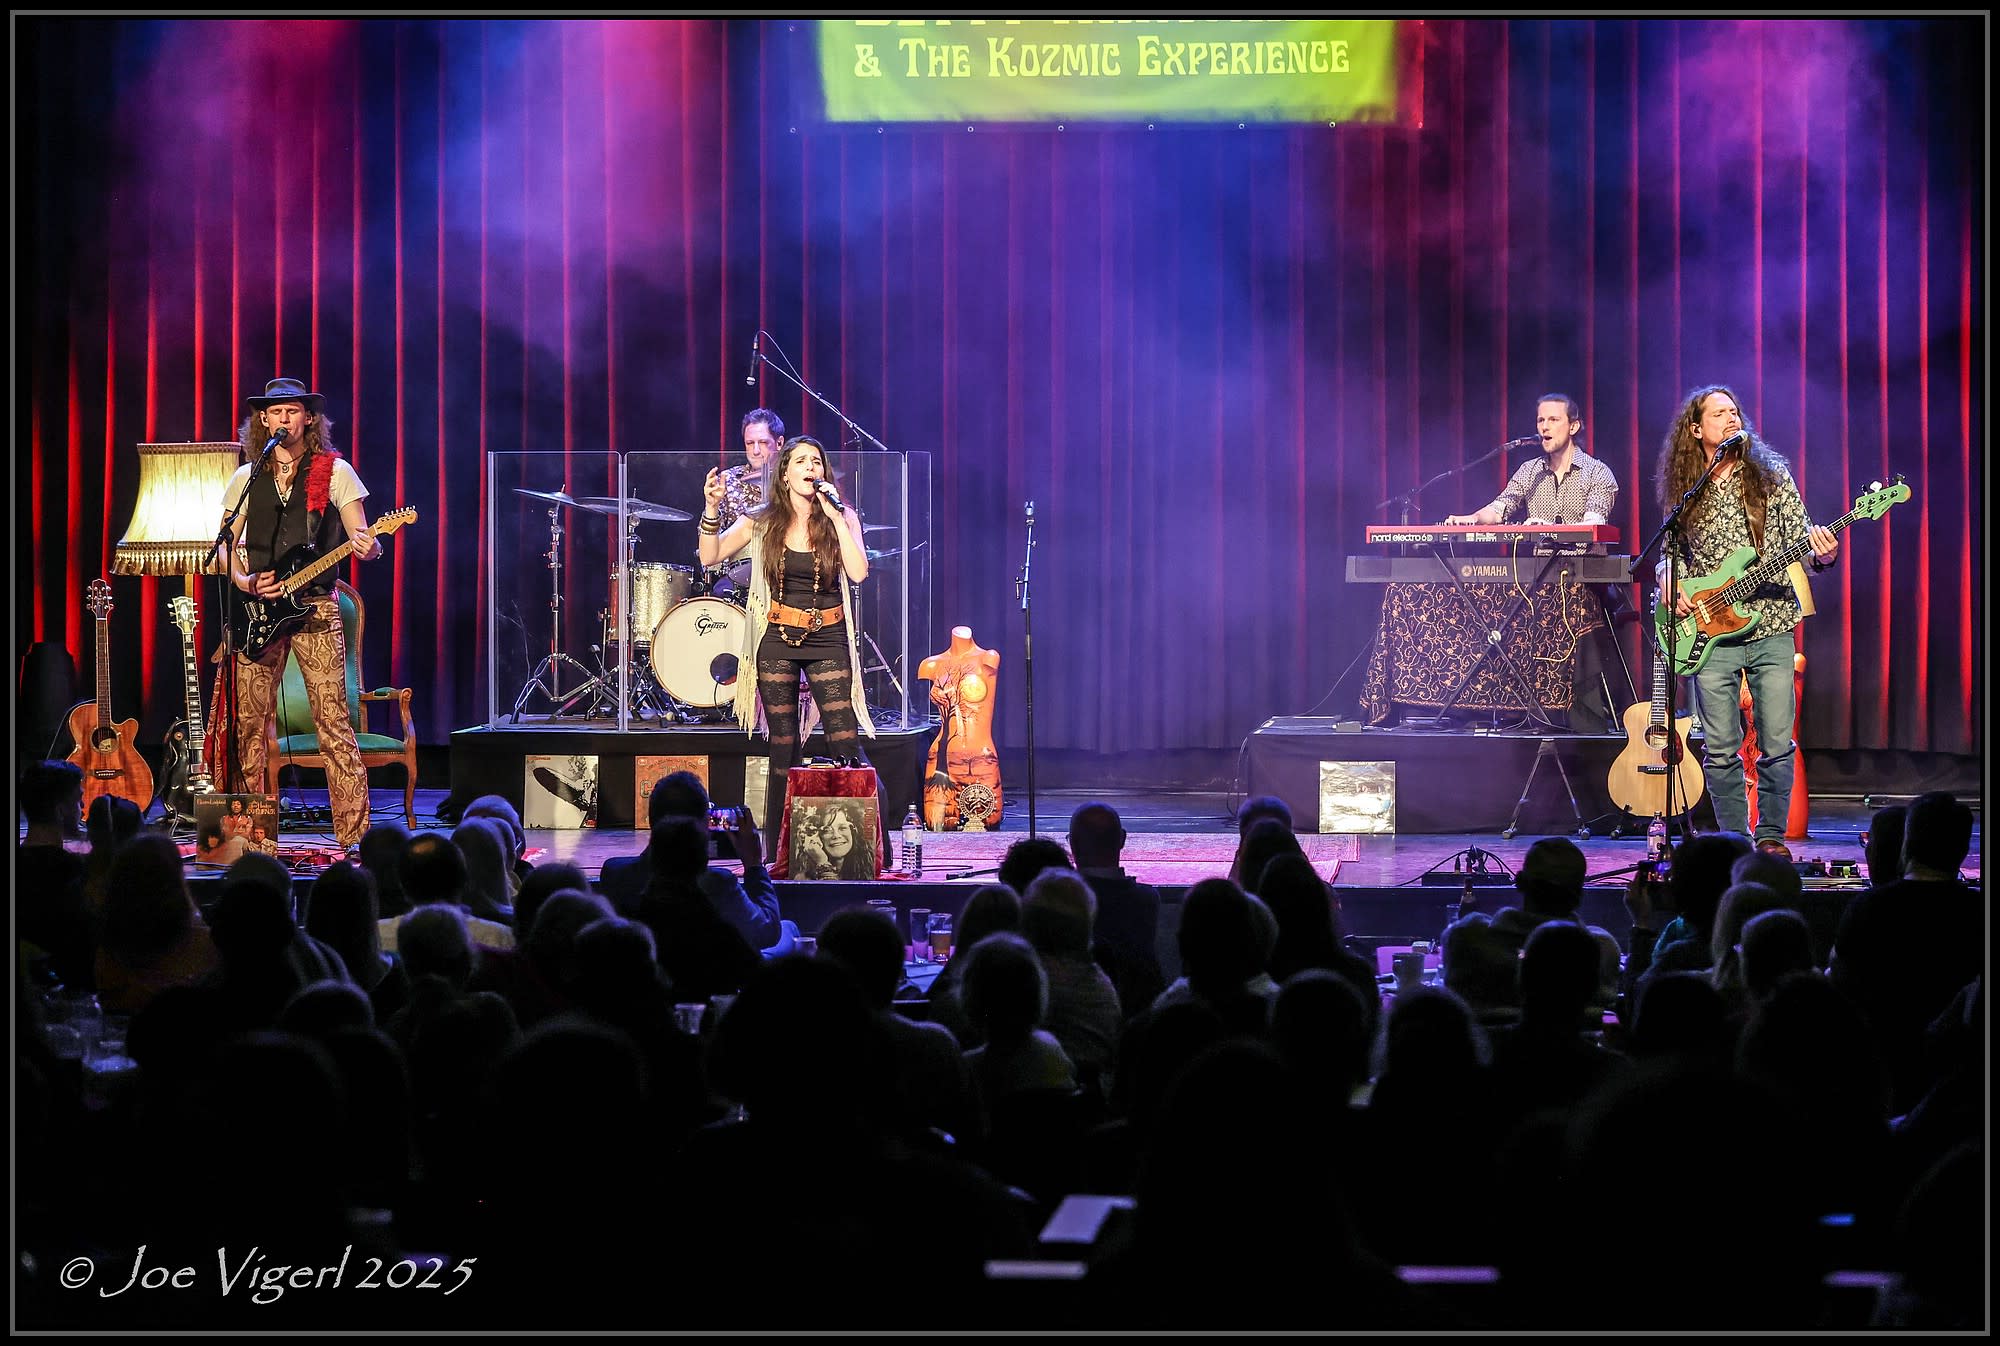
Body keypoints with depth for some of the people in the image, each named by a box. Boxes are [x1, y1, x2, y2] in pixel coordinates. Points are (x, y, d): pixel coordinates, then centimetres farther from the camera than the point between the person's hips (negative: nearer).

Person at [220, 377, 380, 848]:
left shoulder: (334, 471, 4)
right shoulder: (246, 478, 13)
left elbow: (363, 540, 0)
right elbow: (227, 546, 16)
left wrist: (368, 547, -23)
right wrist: (244, 581, -3)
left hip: (315, 608, -3)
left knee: (333, 721, -10)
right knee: (251, 722, 2)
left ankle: (354, 834, -11)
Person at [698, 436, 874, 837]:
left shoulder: (842, 518, 0)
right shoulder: (763, 521, 2)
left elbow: (858, 573, -14)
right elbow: (710, 557, 0)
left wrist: (834, 517, -16)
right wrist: (712, 509, -14)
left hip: (827, 639, -1)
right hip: (776, 640, 1)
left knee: (846, 743, -9)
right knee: (783, 747, 5)